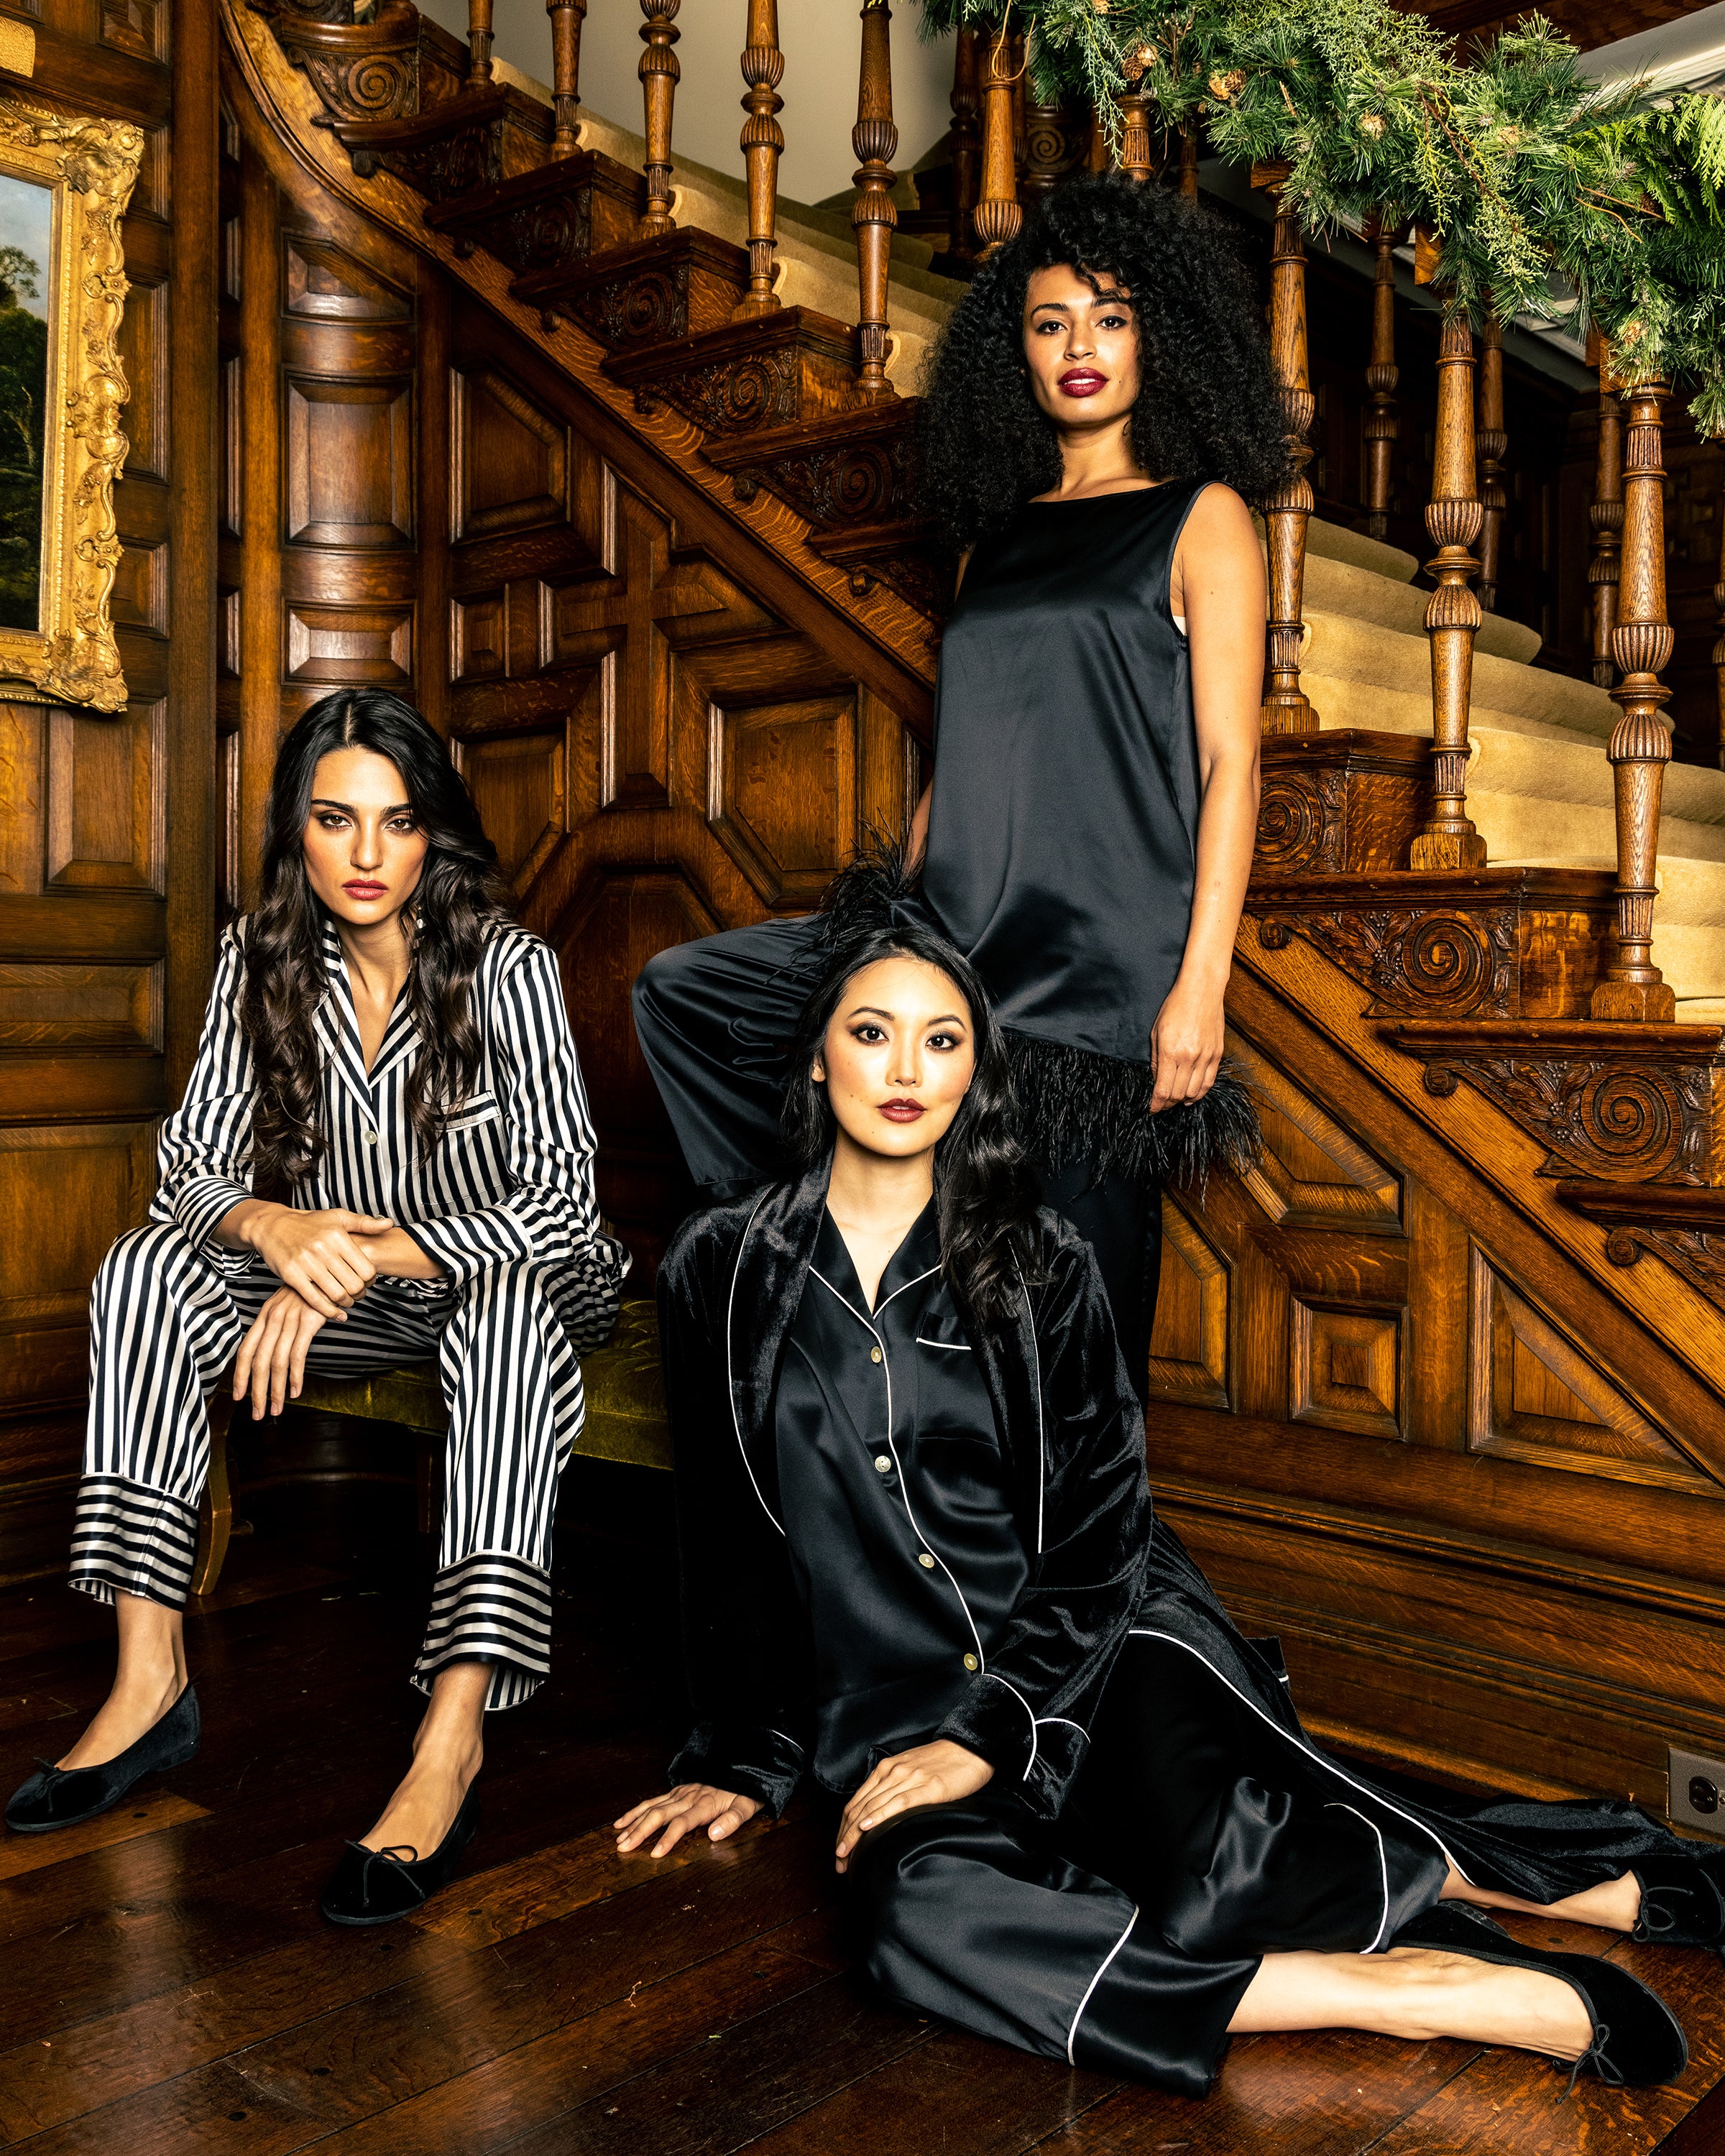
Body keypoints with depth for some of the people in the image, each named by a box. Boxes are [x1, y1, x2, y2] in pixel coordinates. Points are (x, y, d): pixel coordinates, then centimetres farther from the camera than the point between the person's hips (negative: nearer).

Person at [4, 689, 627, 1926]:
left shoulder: (508, 966, -15)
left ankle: (454, 1738, -42)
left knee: (516, 1303, -38)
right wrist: (274, 1228, -28)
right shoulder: (261, 963, -3)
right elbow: (190, 1173, -5)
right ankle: (150, 1677, -19)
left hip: (507, 1281, -4)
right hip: (343, 1300, 4)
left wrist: (368, 1257, -28)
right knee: (145, 1270, -19)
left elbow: (564, 1196, -20)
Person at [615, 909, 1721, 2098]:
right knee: (915, 1908, -33)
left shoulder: (1038, 1263, 0)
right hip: (895, 1706, 2)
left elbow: (1098, 1540, -1)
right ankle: (1416, 1990, -27)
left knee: (1210, 1865, -34)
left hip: (1098, 1648, -1)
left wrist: (993, 1730, -12)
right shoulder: (720, 1269, 4)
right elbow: (727, 1544, 12)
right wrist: (745, 1759, 14)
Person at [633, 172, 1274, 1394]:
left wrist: (1200, 983, -15)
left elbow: (1230, 764, -6)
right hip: (958, 943, 6)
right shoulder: (997, 533, 17)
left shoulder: (1201, 517, 3)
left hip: (1106, 961, -6)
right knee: (684, 994, -2)